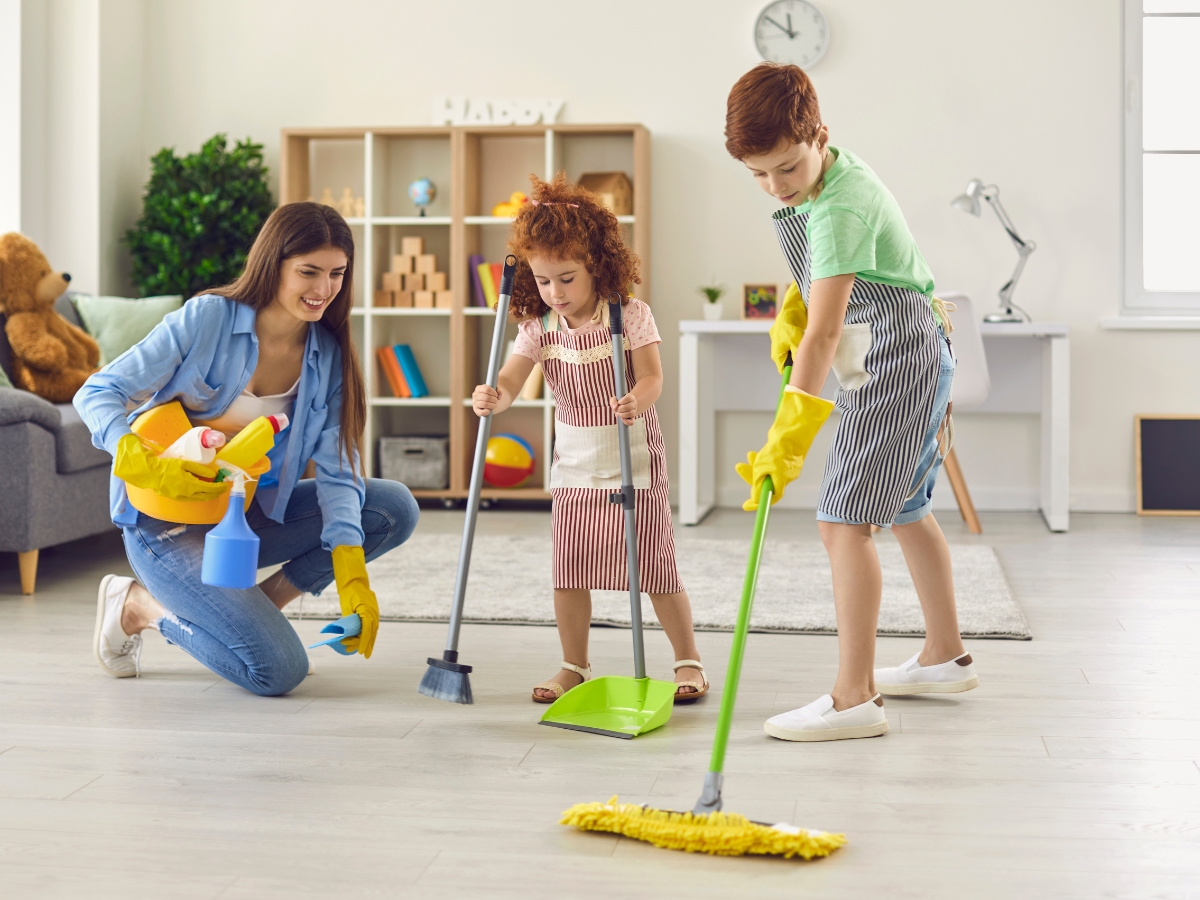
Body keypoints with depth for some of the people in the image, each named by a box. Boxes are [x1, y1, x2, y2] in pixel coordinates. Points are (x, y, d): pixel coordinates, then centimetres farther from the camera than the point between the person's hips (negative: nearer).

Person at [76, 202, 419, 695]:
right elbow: (97, 394, -16)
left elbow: (335, 470, -8)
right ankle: (139, 604, 3)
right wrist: (148, 466, -35)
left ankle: (258, 606, 1)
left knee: (395, 509, -10)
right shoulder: (207, 318, -17)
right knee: (277, 670, -21)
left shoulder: (327, 355, -2)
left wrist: (351, 574, -23)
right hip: (167, 521, -6)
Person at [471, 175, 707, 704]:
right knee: (569, 571, 6)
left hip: (634, 461, -3)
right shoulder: (538, 327, -4)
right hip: (574, 464, 4)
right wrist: (492, 398, -38)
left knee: (654, 568, 0)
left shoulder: (630, 315, -12)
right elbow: (511, 380, -14)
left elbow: (652, 376, -17)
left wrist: (637, 401, -40)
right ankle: (574, 668, 21)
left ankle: (688, 660, 16)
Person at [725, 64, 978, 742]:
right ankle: (946, 657, 36)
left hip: (899, 362, -11)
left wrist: (790, 436, -35)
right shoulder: (832, 173, 5)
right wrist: (792, 308, 5)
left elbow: (825, 329, -32)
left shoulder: (841, 209, -26)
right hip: (908, 362, 11)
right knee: (906, 508, 21)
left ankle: (855, 699, -16)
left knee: (845, 522, -15)